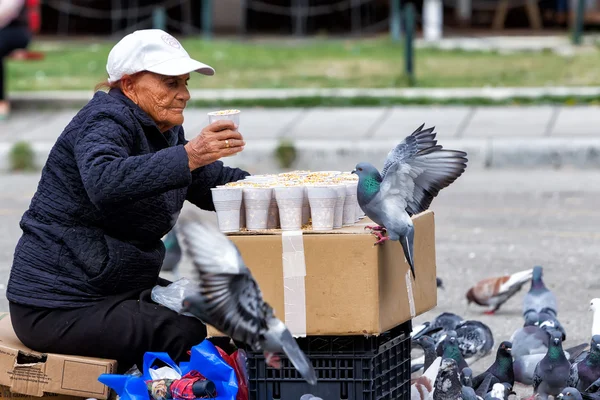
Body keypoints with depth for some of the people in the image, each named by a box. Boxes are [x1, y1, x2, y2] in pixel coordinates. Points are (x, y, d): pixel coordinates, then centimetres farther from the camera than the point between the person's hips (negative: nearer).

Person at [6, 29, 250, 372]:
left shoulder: (165, 130, 13)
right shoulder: (107, 121, -16)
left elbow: (215, 183, 18)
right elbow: (104, 183, -38)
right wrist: (188, 156, -45)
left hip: (122, 290, 10)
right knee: (189, 332, -25)